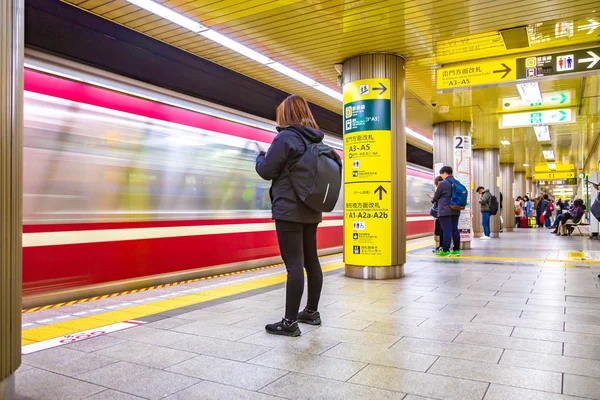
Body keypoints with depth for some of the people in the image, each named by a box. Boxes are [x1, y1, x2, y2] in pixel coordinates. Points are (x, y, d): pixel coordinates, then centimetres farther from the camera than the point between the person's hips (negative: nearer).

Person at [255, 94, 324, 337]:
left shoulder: (285, 137, -11)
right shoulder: (316, 140, 11)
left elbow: (266, 171, -9)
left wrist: (260, 156, 12)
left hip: (289, 210, -8)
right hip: (311, 210, 8)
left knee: (294, 264, -8)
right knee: (311, 261, 14)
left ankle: (290, 322, -4)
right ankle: (311, 312, 26)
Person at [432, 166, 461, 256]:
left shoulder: (443, 184, -10)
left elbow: (436, 196, 0)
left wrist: (433, 199, 23)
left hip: (445, 211, -7)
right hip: (455, 210, 7)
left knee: (446, 230, -6)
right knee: (455, 230, 9)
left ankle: (445, 250, -4)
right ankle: (456, 249, 12)